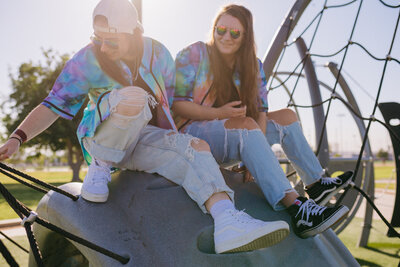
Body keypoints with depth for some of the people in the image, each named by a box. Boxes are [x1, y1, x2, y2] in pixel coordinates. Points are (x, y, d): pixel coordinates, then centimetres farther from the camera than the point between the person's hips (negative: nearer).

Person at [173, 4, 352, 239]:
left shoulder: (253, 65, 8)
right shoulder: (193, 55, -6)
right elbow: (176, 104, -13)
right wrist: (219, 113, -26)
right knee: (245, 125, -34)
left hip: (239, 137, 7)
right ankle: (295, 207, -46)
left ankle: (317, 184, 11)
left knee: (287, 117, 5)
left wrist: (256, 153, -17)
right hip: (192, 133, -7)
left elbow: (260, 111, 0)